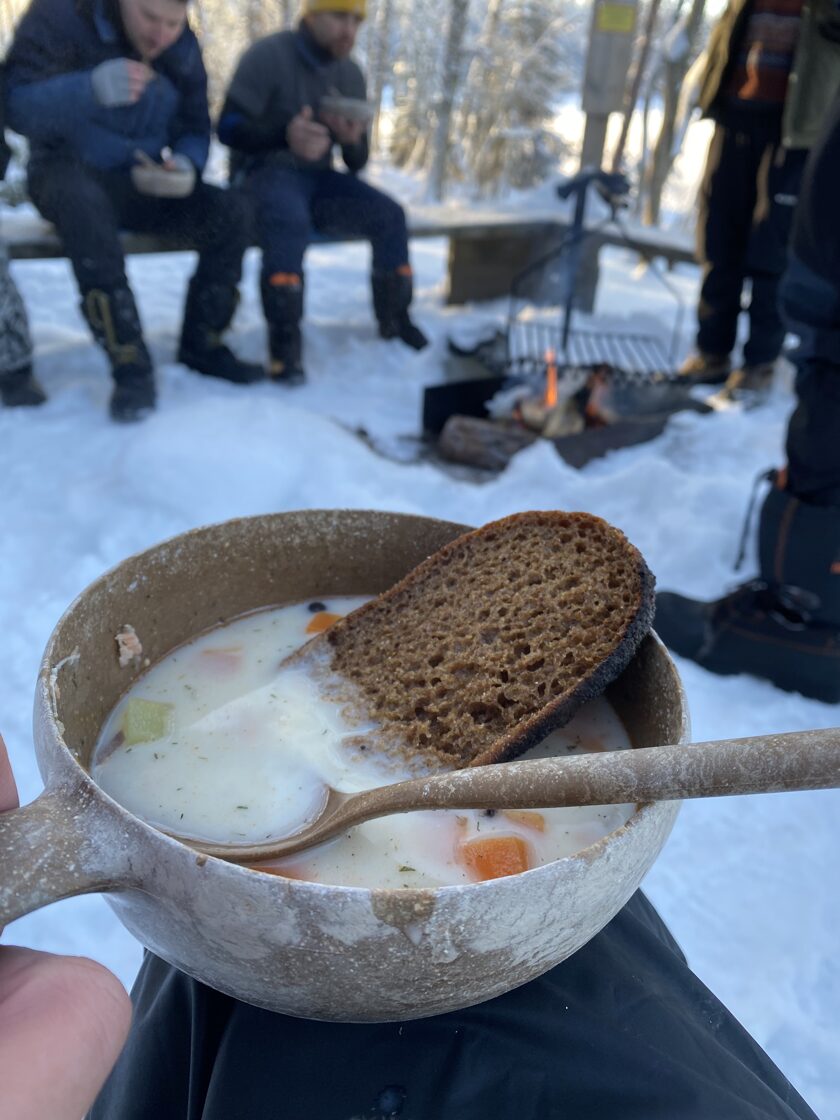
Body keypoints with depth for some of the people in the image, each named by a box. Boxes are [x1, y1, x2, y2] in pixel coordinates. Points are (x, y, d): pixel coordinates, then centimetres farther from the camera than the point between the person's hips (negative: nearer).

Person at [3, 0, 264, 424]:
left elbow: (195, 130, 6)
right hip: (73, 173, -4)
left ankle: (201, 343, -6)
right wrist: (92, 89, -40)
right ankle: (131, 364, -33)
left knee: (230, 211, -20)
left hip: (147, 182, 4)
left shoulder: (182, 48, 1)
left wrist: (186, 165, -20)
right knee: (83, 203, -39)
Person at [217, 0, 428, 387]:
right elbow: (229, 128, -15)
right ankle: (284, 341, -36)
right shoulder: (267, 55, -8)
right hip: (263, 170, -5)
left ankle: (394, 319, -2)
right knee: (290, 221, -38)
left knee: (389, 215, -16)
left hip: (317, 175, 5)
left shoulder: (351, 74, 9)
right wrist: (285, 134, -34)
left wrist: (353, 140, -17)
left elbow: (356, 164, 9)